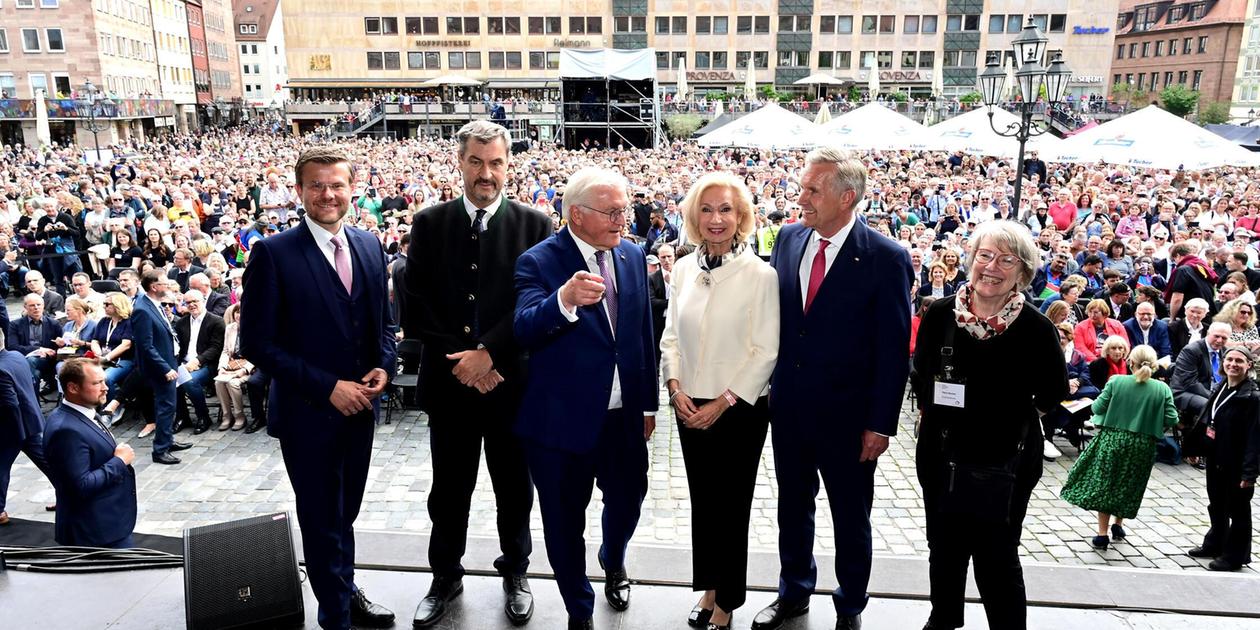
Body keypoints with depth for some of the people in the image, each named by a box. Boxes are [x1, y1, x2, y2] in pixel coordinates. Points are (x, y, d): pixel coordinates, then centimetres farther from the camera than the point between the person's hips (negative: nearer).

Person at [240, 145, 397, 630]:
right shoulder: (273, 253, -13)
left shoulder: (370, 246, 3)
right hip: (308, 412, -4)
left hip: (360, 407, 5)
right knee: (322, 521, 12)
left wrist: (383, 365, -7)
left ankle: (346, 590, 44)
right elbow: (257, 343, -14)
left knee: (345, 513, 21)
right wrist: (327, 387, -19)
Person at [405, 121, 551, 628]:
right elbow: (417, 304, -1)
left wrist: (487, 353, -14)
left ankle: (515, 572, 35)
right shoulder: (429, 224, 2)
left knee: (514, 486, 14)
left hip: (512, 381, -1)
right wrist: (458, 360, -10)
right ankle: (446, 576, 35)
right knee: (449, 488, 14)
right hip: (448, 381, 1)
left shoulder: (534, 225, -2)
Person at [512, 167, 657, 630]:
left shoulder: (634, 257, 3)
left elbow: (644, 334, 10)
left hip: (624, 416, 5)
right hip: (562, 418, -4)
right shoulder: (538, 262, -13)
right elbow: (524, 331, -27)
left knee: (627, 503, 22)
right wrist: (564, 300, -46)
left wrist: (648, 403, 12)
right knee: (565, 522, 11)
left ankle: (613, 562, 57)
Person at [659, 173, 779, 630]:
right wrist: (676, 388, -6)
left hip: (739, 410, -4)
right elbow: (671, 336, 8)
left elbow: (765, 353, -12)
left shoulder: (760, 275, -12)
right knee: (701, 501, 16)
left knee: (731, 505, 7)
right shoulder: (684, 269, 2)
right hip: (690, 409, 4)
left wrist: (721, 403, -14)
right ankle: (709, 588, 35)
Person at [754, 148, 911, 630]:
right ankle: (794, 591, 42)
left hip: (847, 416, -4)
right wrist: (765, 383, 5)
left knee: (851, 518, 15)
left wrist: (881, 424, -12)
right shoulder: (789, 239, 0)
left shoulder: (886, 259, -14)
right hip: (788, 406, 4)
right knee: (792, 508, 21)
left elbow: (894, 350, -12)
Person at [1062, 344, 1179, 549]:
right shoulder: (1163, 389, -5)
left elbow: (1098, 407, -8)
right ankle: (1118, 525, 32)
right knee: (1128, 486, 20)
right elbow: (1171, 419, -7)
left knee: (1104, 483, 7)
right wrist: (1153, 425, 12)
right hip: (1142, 445, 2)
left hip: (1112, 439, -1)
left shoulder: (1116, 381, -9)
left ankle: (1103, 534, 7)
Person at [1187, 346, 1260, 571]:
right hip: (1216, 459, 7)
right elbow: (1206, 420, 13)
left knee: (1237, 510, 8)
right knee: (1216, 506, 22)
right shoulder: (1219, 389, 5)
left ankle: (1234, 556, 21)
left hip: (1237, 465, -7)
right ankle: (1214, 545, 38)